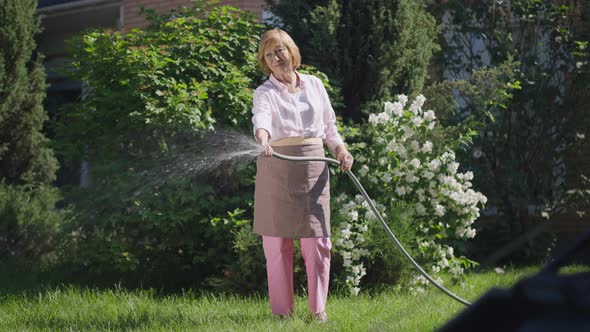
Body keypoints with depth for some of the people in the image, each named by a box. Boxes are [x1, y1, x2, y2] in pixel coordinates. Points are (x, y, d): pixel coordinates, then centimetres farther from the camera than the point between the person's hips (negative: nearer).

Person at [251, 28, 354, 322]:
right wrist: (263, 141, -43)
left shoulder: (314, 85, 13)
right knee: (277, 242, -1)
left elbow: (329, 125, 20)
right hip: (277, 168, -2)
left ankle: (318, 309, 6)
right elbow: (261, 118, -21)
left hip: (313, 168, 2)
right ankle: (282, 311, 6)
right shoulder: (265, 93, 1)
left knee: (317, 241, -2)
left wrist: (340, 149, 2)